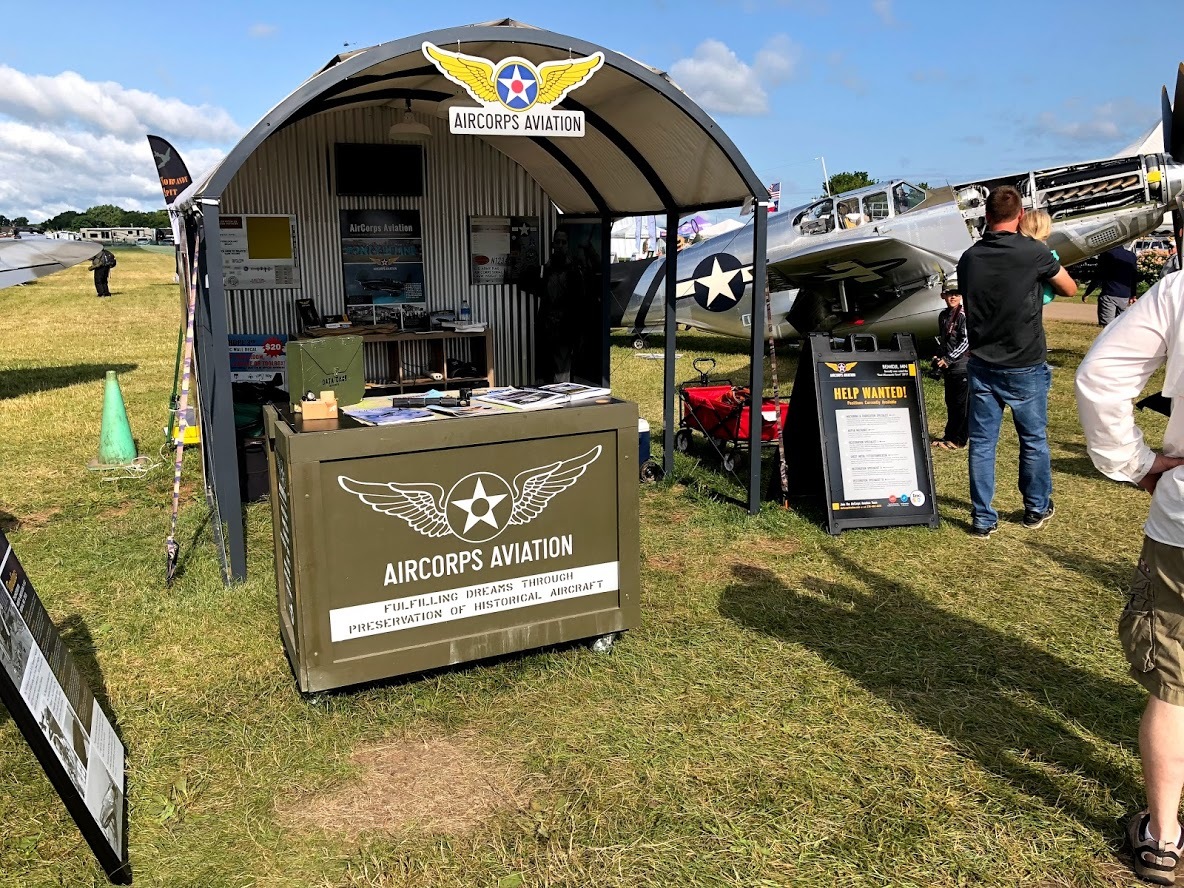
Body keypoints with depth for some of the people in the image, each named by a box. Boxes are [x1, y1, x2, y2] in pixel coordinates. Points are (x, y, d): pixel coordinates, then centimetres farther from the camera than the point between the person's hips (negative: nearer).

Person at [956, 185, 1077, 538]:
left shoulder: (968, 258, -1)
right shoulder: (1034, 252, -11)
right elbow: (1070, 289, 5)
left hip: (982, 366, 3)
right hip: (1025, 366, -2)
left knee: (982, 443, 6)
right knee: (1034, 440, 14)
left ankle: (983, 519, 10)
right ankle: (1037, 510, 28)